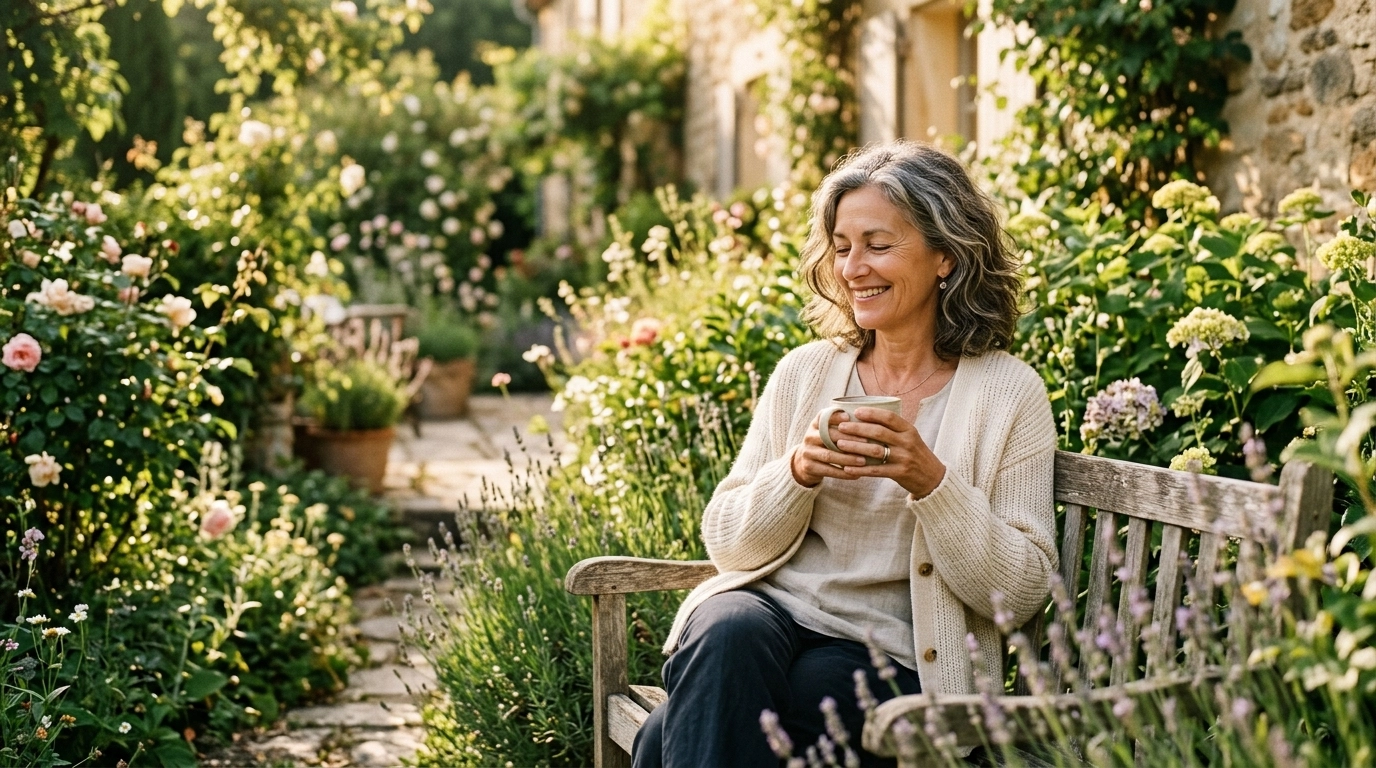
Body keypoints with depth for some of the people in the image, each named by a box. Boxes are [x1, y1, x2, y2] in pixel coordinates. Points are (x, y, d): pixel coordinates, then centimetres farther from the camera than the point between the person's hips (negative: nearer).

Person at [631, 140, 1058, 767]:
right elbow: (727, 545, 9)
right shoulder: (803, 373, 10)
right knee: (729, 631, -33)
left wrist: (931, 482, -17)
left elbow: (1022, 593, -4)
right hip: (769, 610, 4)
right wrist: (796, 473, -10)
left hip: (890, 655, -4)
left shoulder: (1008, 393, 1)